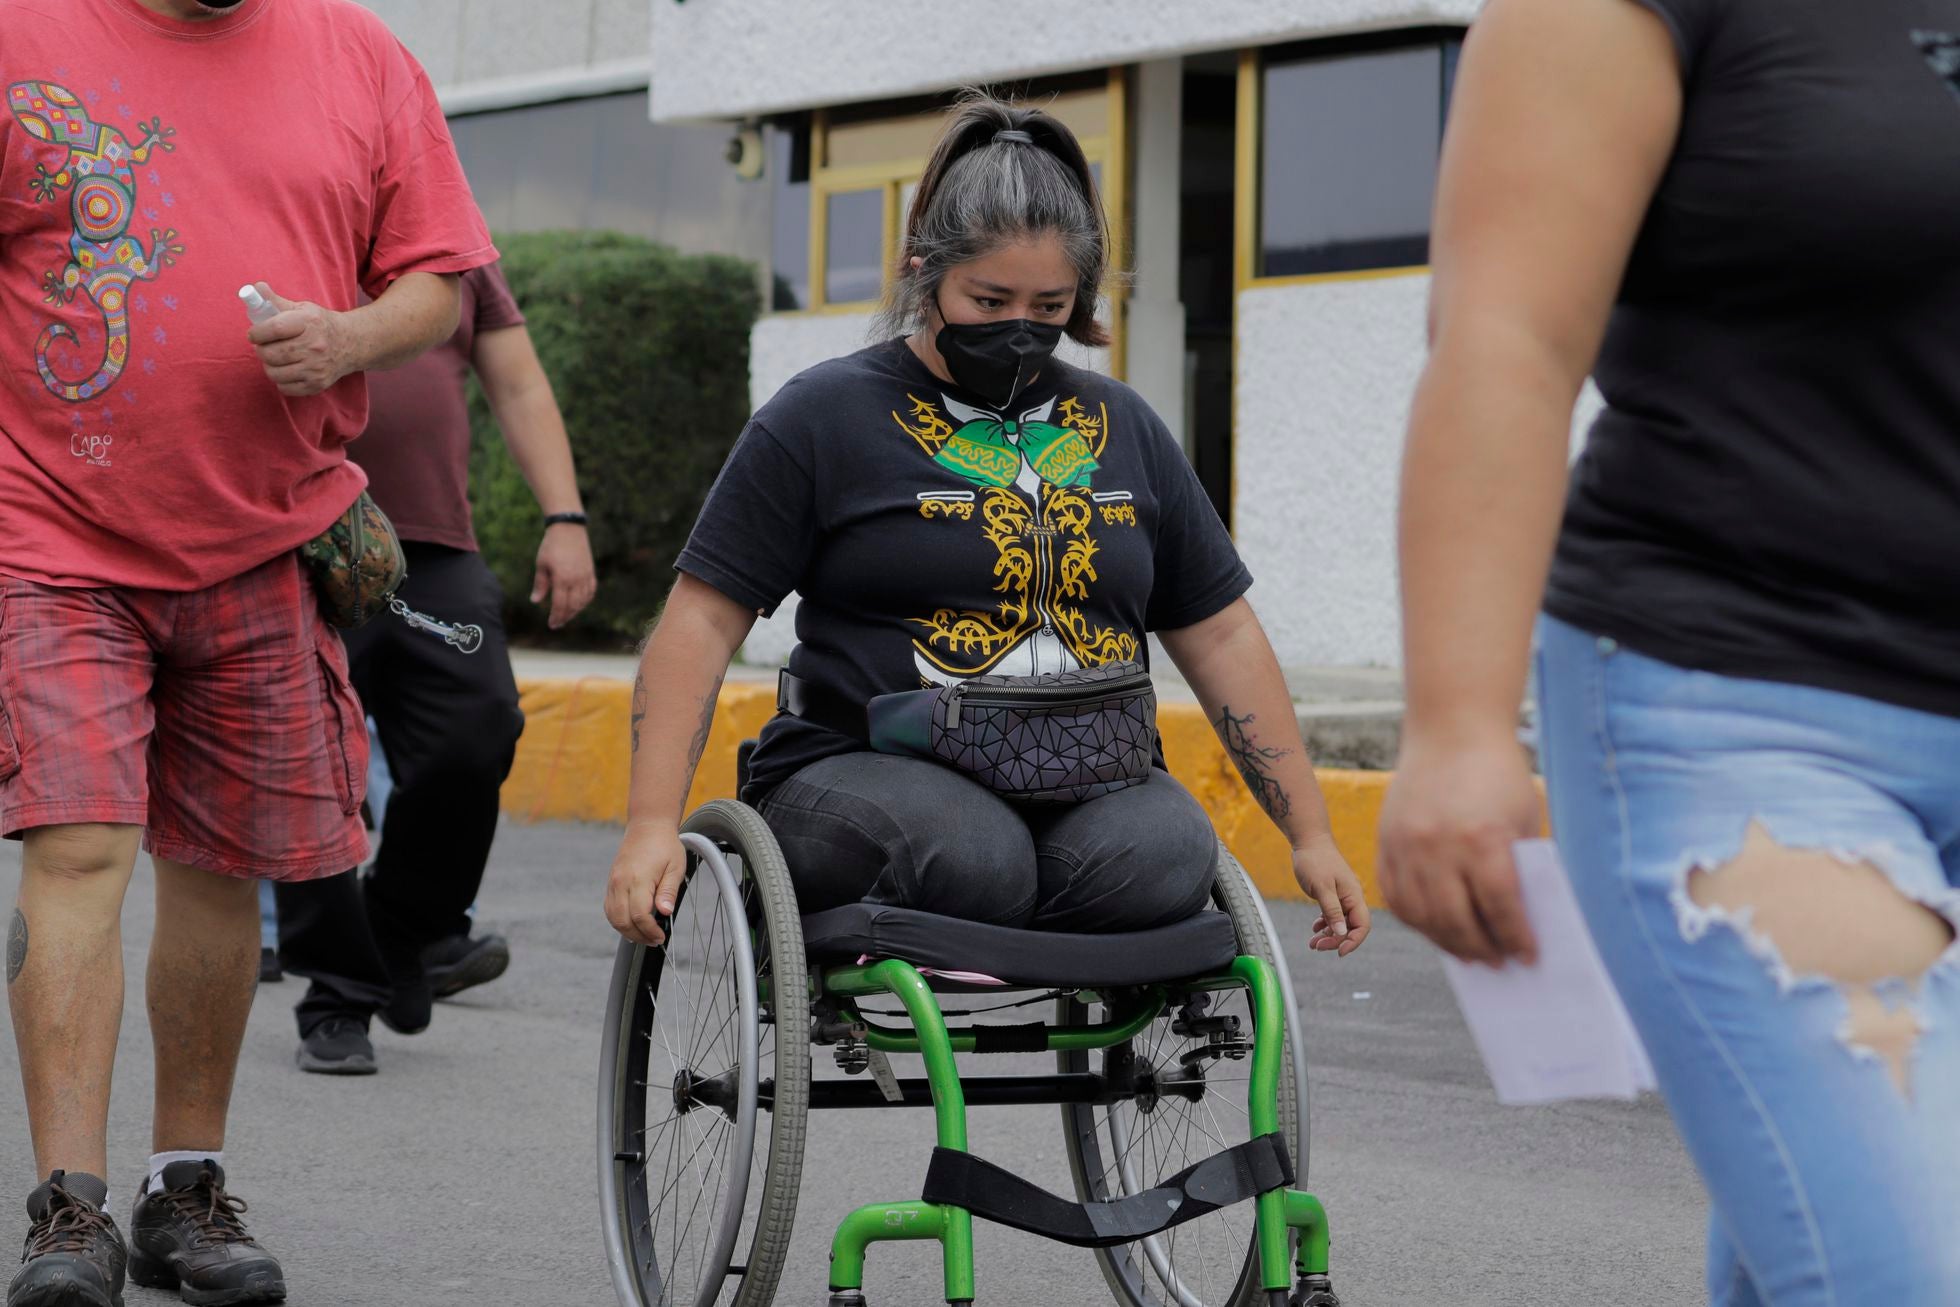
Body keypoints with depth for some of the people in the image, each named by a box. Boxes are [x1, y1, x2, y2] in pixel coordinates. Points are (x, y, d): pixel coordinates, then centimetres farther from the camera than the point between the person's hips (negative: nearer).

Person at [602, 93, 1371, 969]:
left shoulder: (1123, 429, 17)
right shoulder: (827, 417, 3)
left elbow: (1221, 637, 19)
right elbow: (702, 620, 0)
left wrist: (1311, 836, 14)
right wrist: (652, 825, -12)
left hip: (1085, 787, 3)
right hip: (865, 768, -3)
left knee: (1165, 860, -30)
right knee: (972, 861, -36)